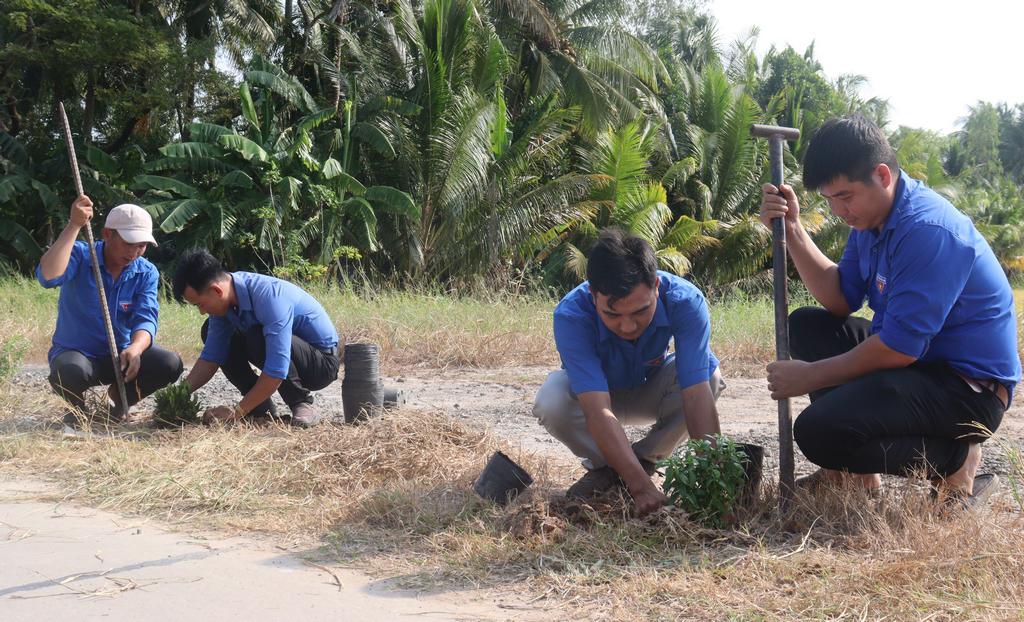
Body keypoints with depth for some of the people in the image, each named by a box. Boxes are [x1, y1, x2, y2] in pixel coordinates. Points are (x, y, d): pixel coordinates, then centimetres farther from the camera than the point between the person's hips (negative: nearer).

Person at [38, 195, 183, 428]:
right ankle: (78, 406, 1)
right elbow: (48, 277, -35)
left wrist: (135, 348, -39)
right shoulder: (79, 255, -13)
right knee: (70, 372, -39)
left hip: (122, 355, 4)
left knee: (170, 364, -22)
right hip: (76, 353, -4)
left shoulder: (146, 273, -3)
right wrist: (74, 226, -35)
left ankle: (116, 401, 8)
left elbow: (146, 320, -16)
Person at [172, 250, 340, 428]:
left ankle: (302, 405, -15)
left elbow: (277, 371, -36)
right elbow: (212, 356, -2)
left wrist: (237, 412, -30)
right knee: (210, 332, 1)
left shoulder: (269, 296, -32)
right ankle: (261, 406, 2)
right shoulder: (224, 298, -9)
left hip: (322, 361, -8)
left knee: (258, 338, -34)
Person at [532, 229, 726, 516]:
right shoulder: (571, 315, -38)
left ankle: (644, 458, -5)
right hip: (598, 393, -1)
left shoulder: (685, 300, -33)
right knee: (551, 403, -35)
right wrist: (641, 488, -54)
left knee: (710, 378, -30)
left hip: (652, 391, 2)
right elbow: (598, 411, -45)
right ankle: (603, 468, -3)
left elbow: (697, 395, -37)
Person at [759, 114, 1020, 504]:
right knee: (805, 326, 13)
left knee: (819, 432, -26)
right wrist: (792, 231, -6)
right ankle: (852, 470, 12)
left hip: (970, 387, -10)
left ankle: (956, 460, -5)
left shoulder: (928, 231, -25)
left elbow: (900, 347, -26)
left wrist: (811, 376, -16)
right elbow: (841, 300, 5)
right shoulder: (871, 214, 6)